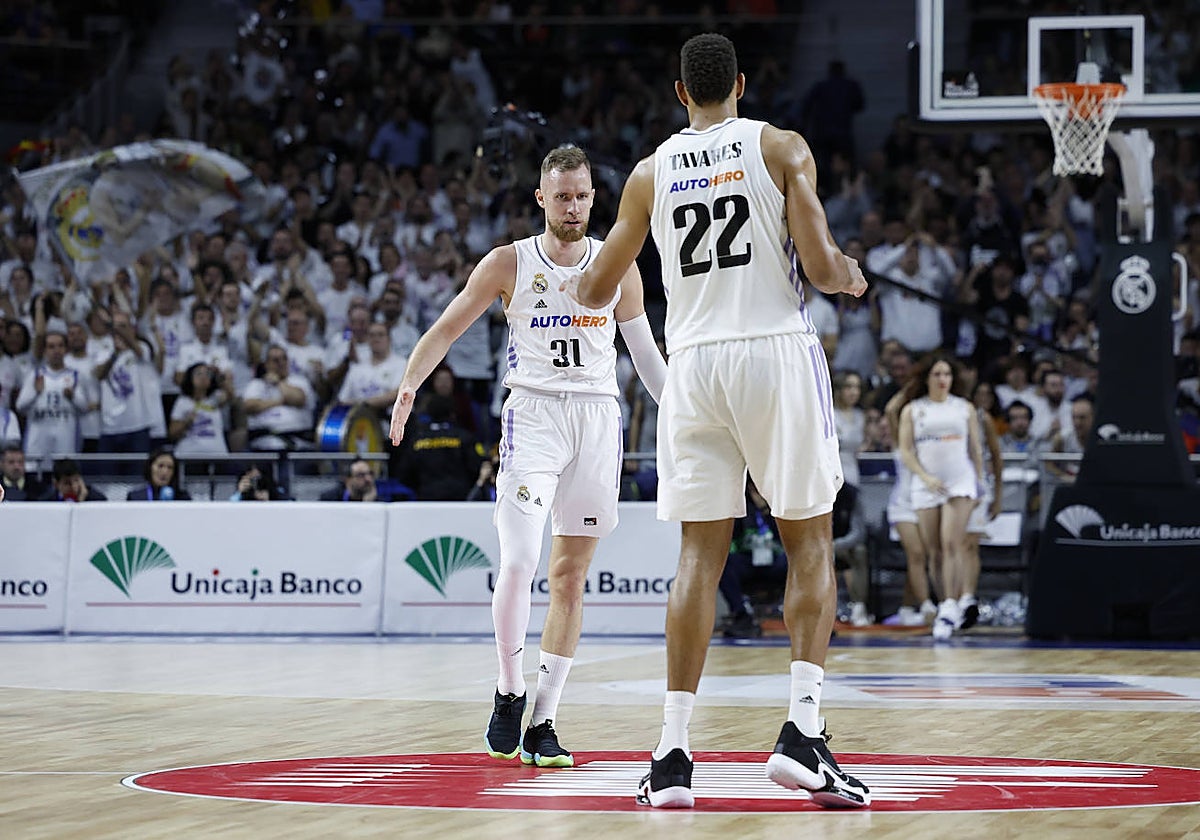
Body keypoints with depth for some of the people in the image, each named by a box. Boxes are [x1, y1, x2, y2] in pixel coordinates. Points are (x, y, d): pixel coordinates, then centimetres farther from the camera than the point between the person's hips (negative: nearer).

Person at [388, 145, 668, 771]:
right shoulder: (510, 263, 1)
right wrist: (408, 386, -14)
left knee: (570, 576, 3)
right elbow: (446, 328, 2)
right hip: (532, 415, -2)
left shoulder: (617, 266, 7)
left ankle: (543, 721, 7)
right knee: (518, 564, -18)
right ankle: (508, 694, 2)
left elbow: (646, 353, 17)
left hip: (597, 417, 3)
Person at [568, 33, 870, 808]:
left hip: (694, 362, 2)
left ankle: (673, 753, 0)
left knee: (701, 554, 6)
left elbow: (597, 291, 15)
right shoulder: (781, 148, 1)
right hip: (778, 351, -2)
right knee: (810, 542, 7)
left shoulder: (651, 172, 9)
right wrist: (852, 278, 16)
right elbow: (819, 265, -7)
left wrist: (578, 282, 39)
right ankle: (802, 732, -7)